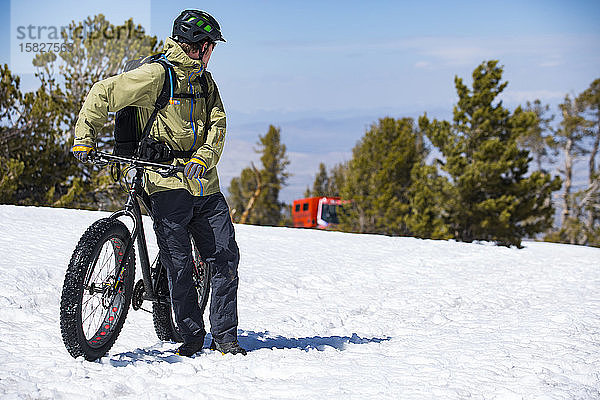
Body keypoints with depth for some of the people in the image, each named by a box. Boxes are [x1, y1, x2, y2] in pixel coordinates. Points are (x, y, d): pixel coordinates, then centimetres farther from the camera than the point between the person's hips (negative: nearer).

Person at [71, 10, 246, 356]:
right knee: (179, 265, -6)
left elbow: (217, 125, 5)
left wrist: (203, 158, -13)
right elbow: (102, 94, -6)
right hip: (168, 184, -6)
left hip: (205, 184, 6)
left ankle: (224, 335, 11)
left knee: (226, 258, 1)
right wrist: (85, 140, -9)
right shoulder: (157, 74, -7)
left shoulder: (204, 80, 16)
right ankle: (192, 335, 6)